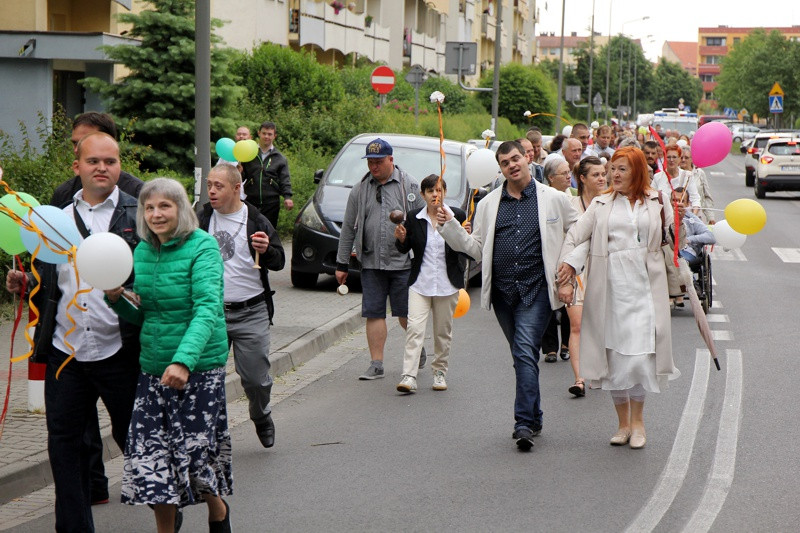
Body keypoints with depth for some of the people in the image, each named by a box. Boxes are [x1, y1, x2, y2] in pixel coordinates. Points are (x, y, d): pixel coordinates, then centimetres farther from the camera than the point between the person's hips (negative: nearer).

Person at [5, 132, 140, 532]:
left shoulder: (138, 215, 0)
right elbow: (46, 282, 17)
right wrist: (22, 284, -3)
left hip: (119, 349, -4)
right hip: (65, 348, 4)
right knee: (64, 439, 7)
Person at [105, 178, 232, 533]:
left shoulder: (202, 247, -12)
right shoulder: (142, 251, 7)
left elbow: (207, 310, -23)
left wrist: (184, 360, -36)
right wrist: (116, 300, -6)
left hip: (199, 367, -5)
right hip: (153, 368, 5)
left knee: (196, 451, 0)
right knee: (152, 458, 1)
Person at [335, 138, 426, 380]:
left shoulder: (410, 186, 0)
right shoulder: (360, 190, 8)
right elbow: (348, 228, 11)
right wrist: (342, 264, 10)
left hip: (403, 262, -3)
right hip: (371, 263, 3)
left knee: (405, 314, 3)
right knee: (374, 314, 1)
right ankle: (376, 364, 7)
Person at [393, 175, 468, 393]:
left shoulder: (457, 216, -1)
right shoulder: (413, 217, 2)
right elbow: (404, 249, 7)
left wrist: (465, 236, -21)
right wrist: (401, 239, -13)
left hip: (447, 283, 0)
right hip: (420, 282, 0)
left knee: (443, 331, 10)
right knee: (414, 328, -12)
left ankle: (439, 372, 24)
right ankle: (409, 377, -17)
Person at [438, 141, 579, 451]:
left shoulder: (554, 199, 3)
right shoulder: (489, 204, 11)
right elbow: (477, 248, 11)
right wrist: (449, 228, -1)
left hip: (536, 289, -4)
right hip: (502, 291, 4)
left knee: (525, 353, -16)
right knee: (521, 356, 12)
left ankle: (524, 423, -19)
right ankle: (534, 417, 23)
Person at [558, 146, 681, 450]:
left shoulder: (655, 202, 10)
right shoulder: (601, 205, 11)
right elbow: (575, 237, 5)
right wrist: (566, 275, -7)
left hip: (644, 287, -2)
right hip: (609, 288, 2)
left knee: (639, 356, -10)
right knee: (614, 356, 3)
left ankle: (638, 420, 7)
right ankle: (623, 422, 17)